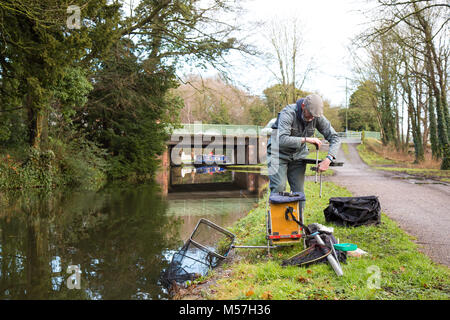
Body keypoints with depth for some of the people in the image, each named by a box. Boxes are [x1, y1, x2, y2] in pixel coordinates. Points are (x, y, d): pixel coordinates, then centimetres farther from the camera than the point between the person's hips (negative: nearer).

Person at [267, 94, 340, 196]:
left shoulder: (318, 117, -12)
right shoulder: (288, 113, -26)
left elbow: (335, 138, -10)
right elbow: (282, 140, -38)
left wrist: (328, 159, -25)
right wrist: (306, 139, -36)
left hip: (298, 155, 4)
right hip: (279, 153, -4)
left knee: (299, 191, 0)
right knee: (279, 190, -15)